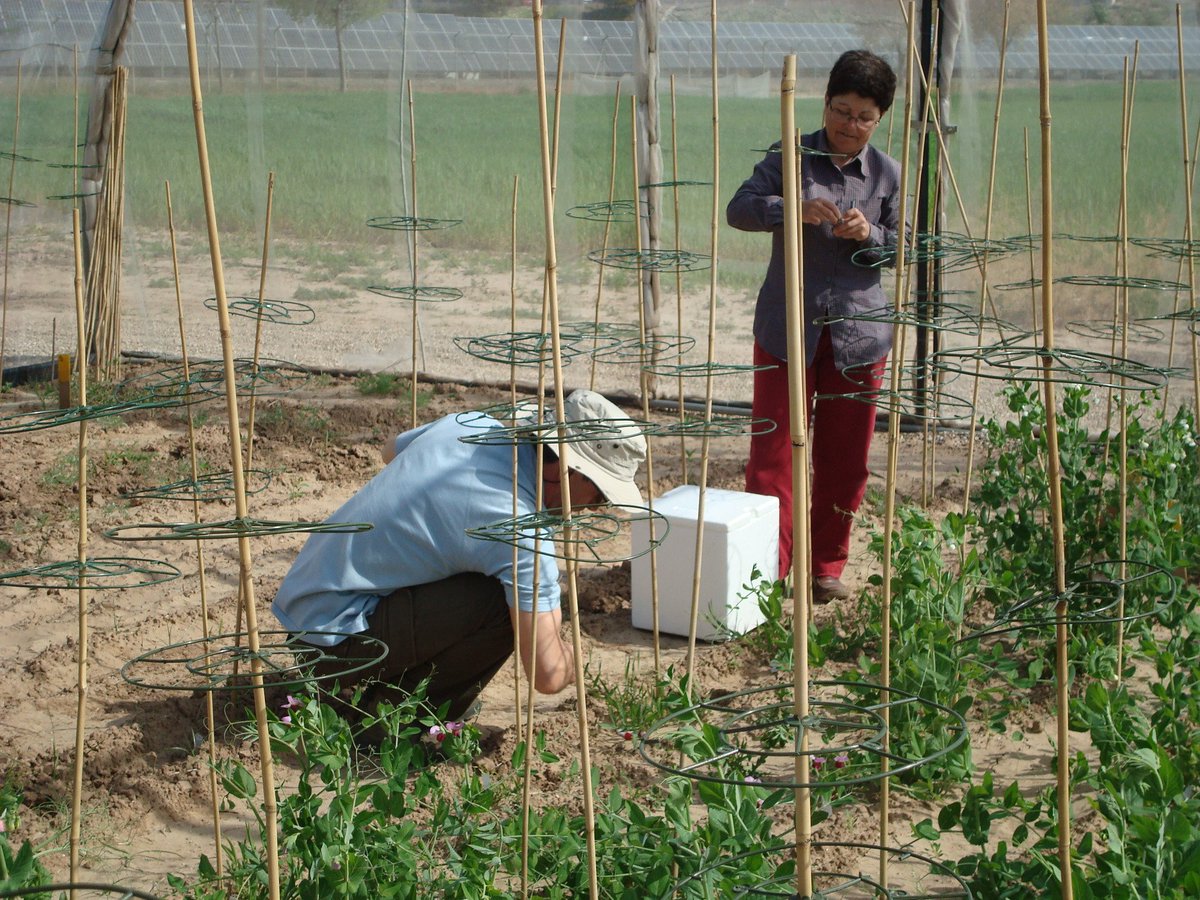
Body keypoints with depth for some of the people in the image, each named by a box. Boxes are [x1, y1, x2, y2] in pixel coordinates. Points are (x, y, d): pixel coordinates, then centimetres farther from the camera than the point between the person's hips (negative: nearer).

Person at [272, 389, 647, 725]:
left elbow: (392, 451, 25)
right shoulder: (519, 533, -25)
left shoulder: (471, 425, 0)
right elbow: (548, 674, -25)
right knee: (509, 603, -19)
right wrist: (573, 655, -1)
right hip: (334, 634, -9)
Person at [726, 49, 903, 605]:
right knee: (773, 449, -2)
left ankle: (827, 567, 20)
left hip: (858, 331, 2)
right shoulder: (791, 157, -1)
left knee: (844, 458, 8)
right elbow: (738, 209, -9)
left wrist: (869, 236, -15)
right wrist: (795, 209, -27)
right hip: (786, 326, -2)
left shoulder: (887, 175, 4)